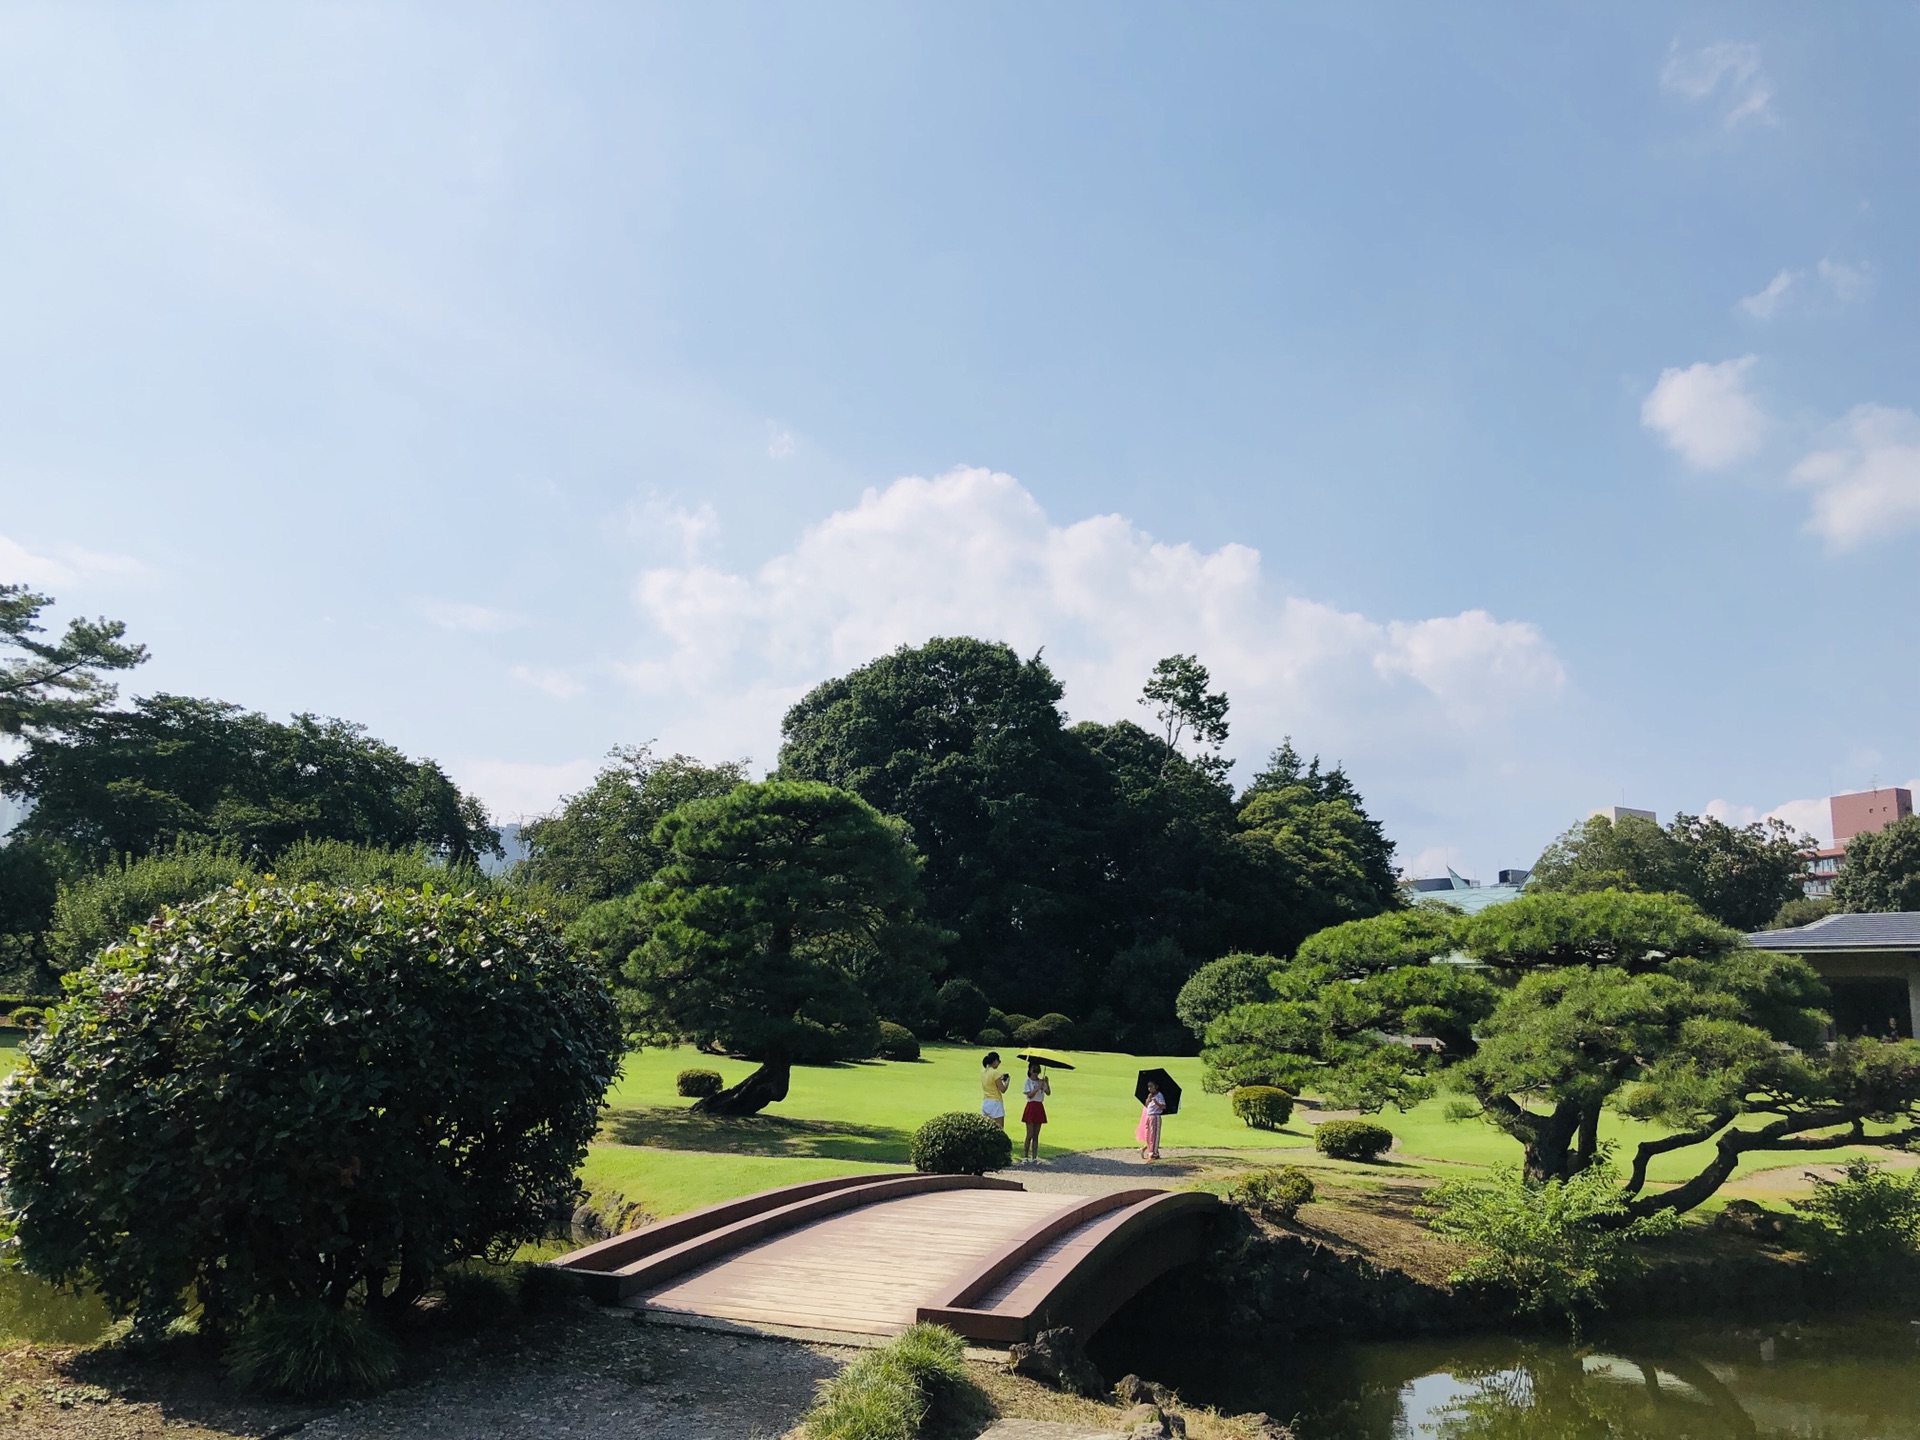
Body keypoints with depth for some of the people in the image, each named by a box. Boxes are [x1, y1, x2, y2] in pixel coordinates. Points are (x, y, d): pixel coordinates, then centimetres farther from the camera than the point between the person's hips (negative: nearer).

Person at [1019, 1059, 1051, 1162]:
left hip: (1039, 1108, 5)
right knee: (1030, 1135, -8)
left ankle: (1034, 1157, 8)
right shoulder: (1028, 1081, -2)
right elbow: (1029, 1095, -13)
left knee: (1036, 1135, 6)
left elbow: (1048, 1093, -1)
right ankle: (1025, 1156, -2)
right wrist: (1038, 1087, -18)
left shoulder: (1041, 1081, 12)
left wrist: (1047, 1084, -15)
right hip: (1031, 1107, -5)